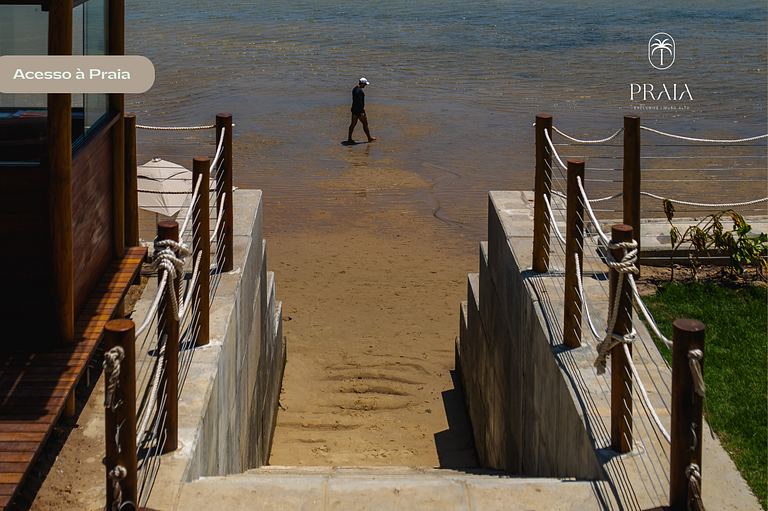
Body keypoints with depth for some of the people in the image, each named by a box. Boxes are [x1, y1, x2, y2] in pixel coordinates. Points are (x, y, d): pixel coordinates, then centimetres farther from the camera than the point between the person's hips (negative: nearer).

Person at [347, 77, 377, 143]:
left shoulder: (355, 89, 10)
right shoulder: (359, 91, -22)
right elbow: (359, 102, -24)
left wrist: (362, 107, 28)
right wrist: (362, 112, -22)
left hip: (354, 109, 10)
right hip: (359, 110, -10)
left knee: (353, 124, 11)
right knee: (365, 124, 5)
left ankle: (349, 139, 11)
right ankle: (369, 138, 17)